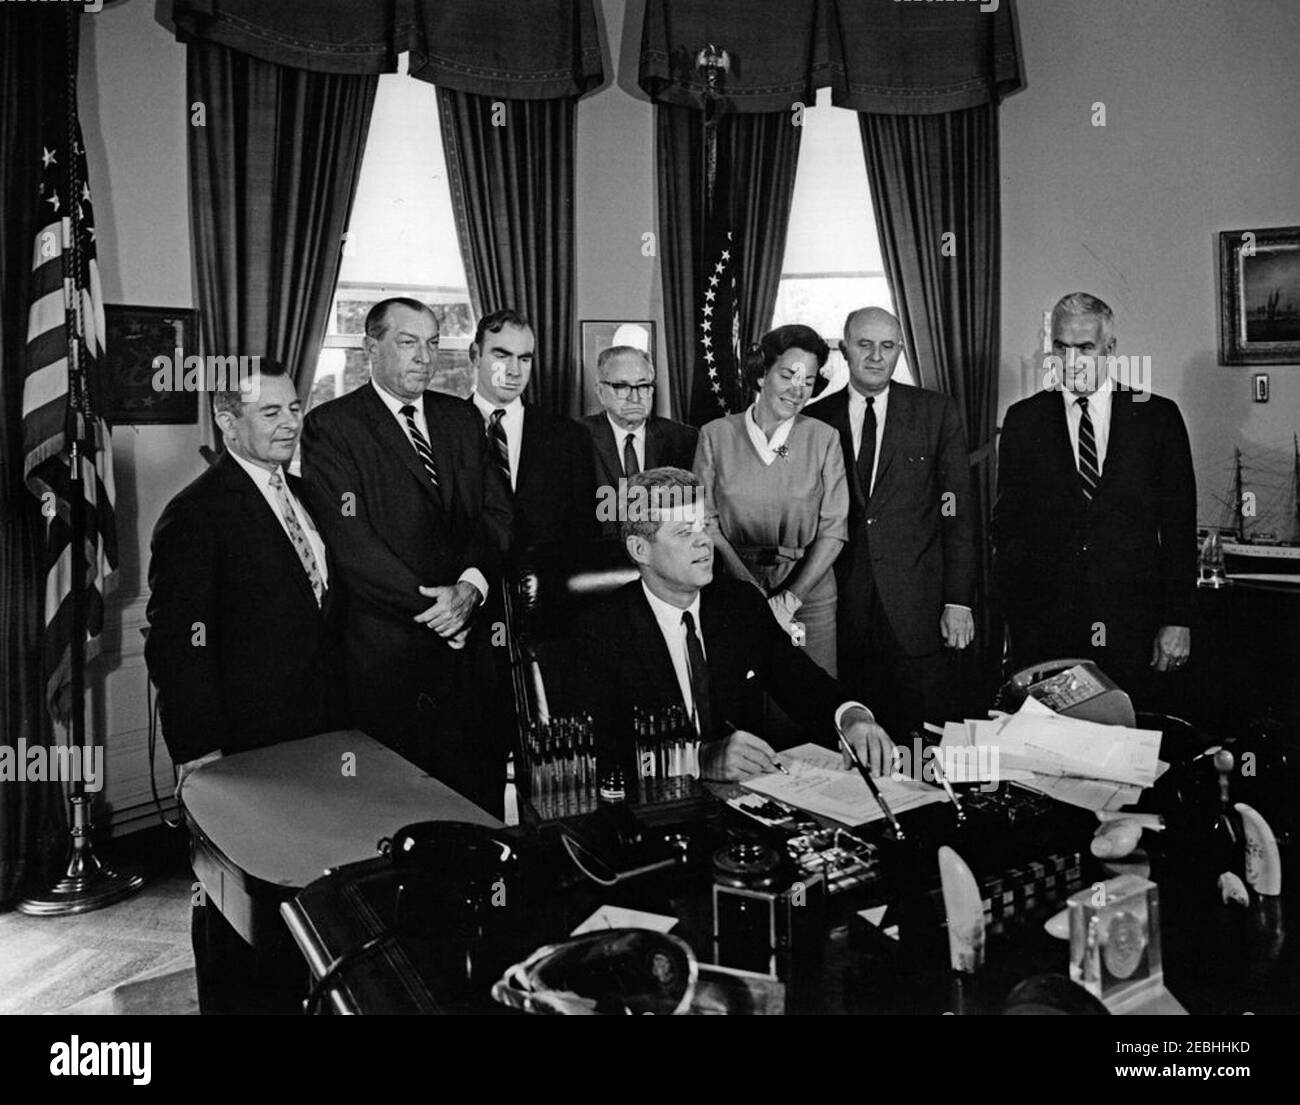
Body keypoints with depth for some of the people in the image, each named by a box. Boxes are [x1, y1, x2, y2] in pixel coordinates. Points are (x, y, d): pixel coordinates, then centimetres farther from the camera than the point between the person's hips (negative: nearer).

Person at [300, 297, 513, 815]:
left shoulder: (460, 418, 14)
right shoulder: (330, 426, -4)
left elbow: (497, 512, 7)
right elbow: (351, 542, -12)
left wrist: (471, 585, -12)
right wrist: (435, 608, -14)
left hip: (471, 645, 5)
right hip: (385, 651, -4)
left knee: (482, 796, 7)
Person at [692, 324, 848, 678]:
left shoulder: (823, 439, 0)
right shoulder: (716, 435, 0)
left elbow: (834, 530, -2)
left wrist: (791, 597, -13)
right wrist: (755, 594, -13)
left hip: (808, 590, 0)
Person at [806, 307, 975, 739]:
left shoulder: (937, 412, 5)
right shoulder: (815, 420, 7)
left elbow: (958, 513, 3)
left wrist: (959, 601, -4)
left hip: (918, 606, 0)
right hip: (841, 613, 1)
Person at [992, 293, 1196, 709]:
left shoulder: (1158, 416, 5)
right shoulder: (1023, 420, 7)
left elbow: (1179, 525, 4)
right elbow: (1007, 522, 7)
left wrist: (1178, 620, -1)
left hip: (1134, 628, 0)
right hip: (1043, 625, 0)